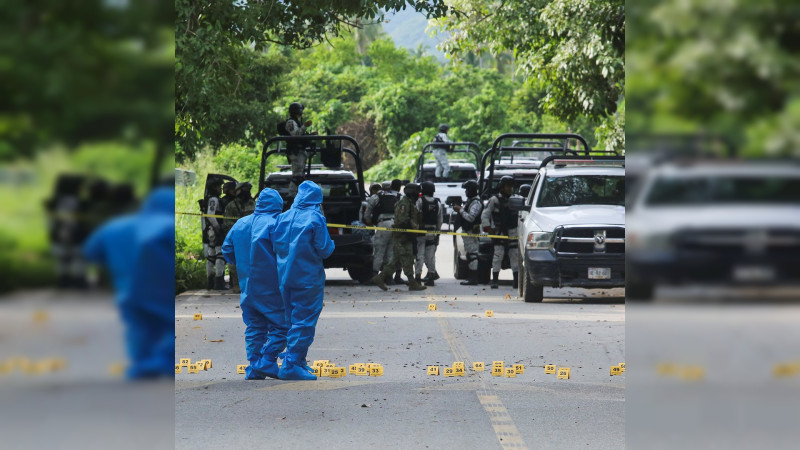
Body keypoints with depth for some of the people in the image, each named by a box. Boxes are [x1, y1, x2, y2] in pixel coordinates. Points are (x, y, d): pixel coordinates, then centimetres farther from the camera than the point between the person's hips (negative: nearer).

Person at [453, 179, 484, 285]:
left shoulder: (476, 203, -16)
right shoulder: (470, 200, 18)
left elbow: (471, 217, -25)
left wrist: (460, 210, -18)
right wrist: (460, 210, 6)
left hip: (472, 232, -11)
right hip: (468, 231, 11)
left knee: (472, 254, -11)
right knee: (470, 254, 13)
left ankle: (473, 279, -11)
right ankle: (472, 277, 18)